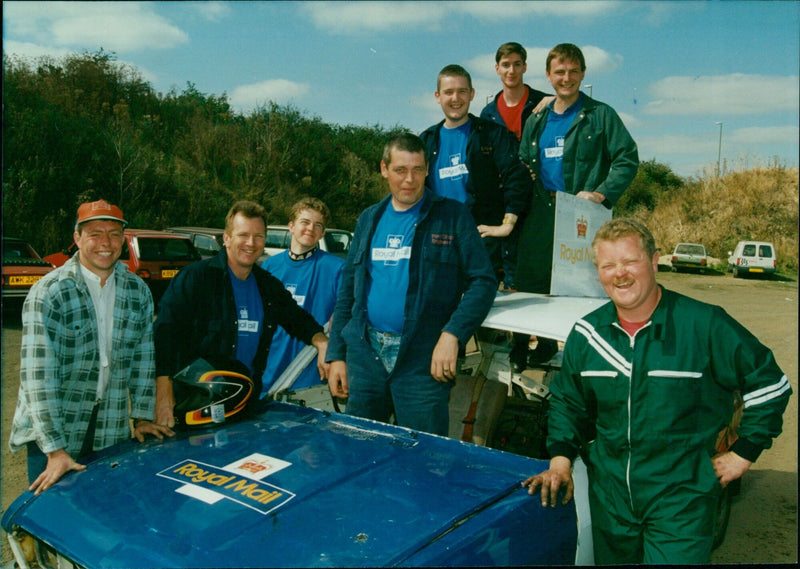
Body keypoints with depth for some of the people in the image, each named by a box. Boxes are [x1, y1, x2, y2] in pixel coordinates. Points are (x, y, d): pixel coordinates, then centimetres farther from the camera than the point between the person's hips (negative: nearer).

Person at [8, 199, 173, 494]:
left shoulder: (138, 291, 2)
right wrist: (55, 449, -22)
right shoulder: (49, 293, -14)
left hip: (112, 433, 4)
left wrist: (143, 417, 4)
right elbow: (38, 375, -19)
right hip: (52, 433, -4)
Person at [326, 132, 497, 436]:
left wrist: (452, 335, -18)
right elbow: (347, 289, 15)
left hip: (423, 357, -4)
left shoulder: (452, 216, 1)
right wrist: (336, 354, 9)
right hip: (365, 352, 4)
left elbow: (483, 280, -5)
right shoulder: (370, 219, 14)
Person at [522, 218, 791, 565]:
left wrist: (743, 453, -2)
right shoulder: (586, 334, 0)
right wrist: (561, 459, 0)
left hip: (680, 498, -3)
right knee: (611, 558, 18)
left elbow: (769, 383, -2)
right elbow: (566, 400, 13)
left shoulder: (705, 325, -12)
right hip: (609, 494, 4)